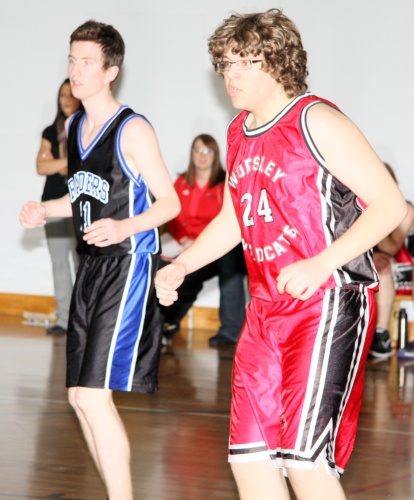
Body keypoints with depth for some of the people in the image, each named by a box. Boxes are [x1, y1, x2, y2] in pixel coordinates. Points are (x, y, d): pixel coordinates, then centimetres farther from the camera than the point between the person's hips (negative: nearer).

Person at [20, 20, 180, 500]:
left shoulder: (133, 130, -13)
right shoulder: (73, 127, 11)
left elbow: (169, 203, -11)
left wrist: (124, 228, -28)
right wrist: (45, 210, 6)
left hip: (128, 266, -9)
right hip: (90, 265, 9)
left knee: (95, 396, -14)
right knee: (79, 397, 11)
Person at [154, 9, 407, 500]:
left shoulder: (316, 121, -11)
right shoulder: (239, 133, 14)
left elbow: (389, 204, -15)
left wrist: (321, 264, -24)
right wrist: (180, 267, 13)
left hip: (329, 303, -8)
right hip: (266, 309, 8)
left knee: (305, 458, -16)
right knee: (249, 455, 8)